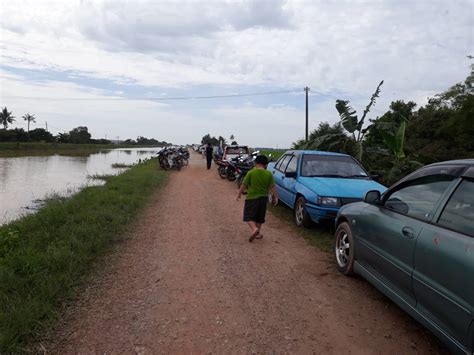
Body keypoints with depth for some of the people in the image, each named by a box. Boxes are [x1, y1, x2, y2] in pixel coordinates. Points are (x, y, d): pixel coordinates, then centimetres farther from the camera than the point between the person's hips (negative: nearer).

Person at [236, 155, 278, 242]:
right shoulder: (269, 174, -3)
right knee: (259, 217, 18)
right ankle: (258, 233, 25)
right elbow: (272, 187, -3)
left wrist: (239, 194, 7)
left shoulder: (251, 173, -11)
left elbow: (244, 185, -6)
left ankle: (254, 229, -21)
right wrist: (275, 197, 8)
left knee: (248, 216, 3)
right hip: (263, 198, 4)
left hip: (252, 198, -4)